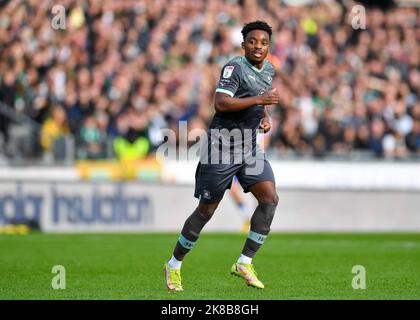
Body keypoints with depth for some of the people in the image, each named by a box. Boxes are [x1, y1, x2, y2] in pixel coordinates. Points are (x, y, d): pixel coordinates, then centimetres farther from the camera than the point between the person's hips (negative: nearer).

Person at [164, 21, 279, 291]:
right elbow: (220, 103, -28)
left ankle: (244, 263, -3)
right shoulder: (235, 67, -15)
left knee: (270, 198, -12)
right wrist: (259, 99, -26)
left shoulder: (269, 69, 11)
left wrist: (265, 116, 10)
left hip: (251, 146, 7)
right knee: (206, 210, 1)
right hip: (223, 146, -7)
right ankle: (174, 266, 17)